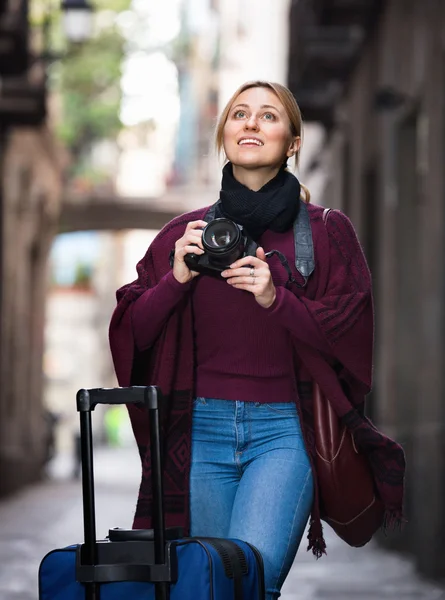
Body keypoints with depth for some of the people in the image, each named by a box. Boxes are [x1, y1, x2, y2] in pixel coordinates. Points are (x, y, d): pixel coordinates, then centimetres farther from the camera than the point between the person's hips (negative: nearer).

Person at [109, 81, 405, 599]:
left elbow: (353, 336, -1)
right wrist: (177, 278, -9)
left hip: (284, 432, -2)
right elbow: (132, 332, 8)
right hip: (201, 428, 3)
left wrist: (277, 298, -15)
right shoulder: (187, 233, 10)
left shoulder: (326, 233, 4)